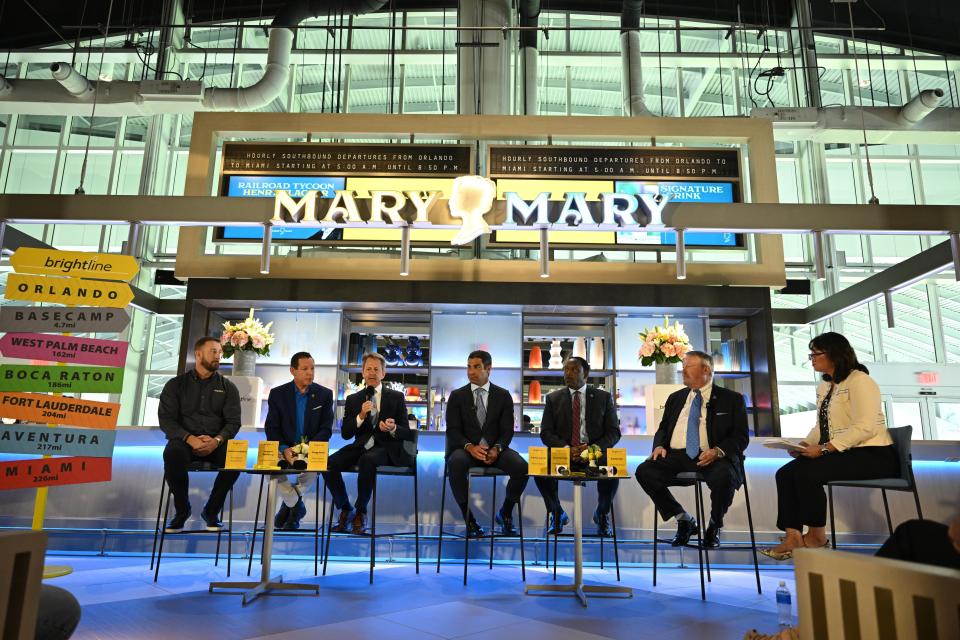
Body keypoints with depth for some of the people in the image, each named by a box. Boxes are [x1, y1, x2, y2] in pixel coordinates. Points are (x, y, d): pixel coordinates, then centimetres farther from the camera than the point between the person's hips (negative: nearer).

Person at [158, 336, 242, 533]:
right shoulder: (176, 384, 9)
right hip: (184, 440, 0)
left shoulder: (228, 387, 11)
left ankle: (211, 511, -9)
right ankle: (182, 510, -11)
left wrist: (216, 440, -18)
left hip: (216, 443, 1)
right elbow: (166, 419, -1)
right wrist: (190, 438, -18)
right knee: (172, 453, -36)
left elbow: (233, 422, 3)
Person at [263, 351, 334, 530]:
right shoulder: (278, 394, 3)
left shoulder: (324, 394, 2)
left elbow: (326, 429, -2)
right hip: (284, 449, 1)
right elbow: (271, 428, -1)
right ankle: (296, 504, -2)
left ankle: (289, 503, -2)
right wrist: (284, 449, -20)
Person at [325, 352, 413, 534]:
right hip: (361, 446, 3)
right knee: (329, 463, -23)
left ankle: (360, 512, -16)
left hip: (386, 448, -3)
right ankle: (345, 509, -1)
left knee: (367, 460, -36)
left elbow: (406, 433, 3)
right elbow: (345, 434, 5)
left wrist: (393, 429, -20)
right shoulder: (353, 399, 14)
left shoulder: (396, 398, 7)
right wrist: (360, 416, -12)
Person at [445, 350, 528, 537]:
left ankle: (505, 513, 1)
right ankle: (468, 518, -16)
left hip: (495, 449, 1)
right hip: (466, 449, -1)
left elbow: (507, 430, 2)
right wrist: (470, 447, -21)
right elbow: (452, 430, -2)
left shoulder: (503, 395, 7)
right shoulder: (457, 396, 6)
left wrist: (496, 449, -19)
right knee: (456, 464, -36)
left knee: (522, 467, -27)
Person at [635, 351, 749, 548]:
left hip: (712, 458, -3)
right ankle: (684, 520, 0)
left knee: (723, 476, -37)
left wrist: (717, 451, -17)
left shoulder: (732, 399, 9)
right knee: (644, 471, -23)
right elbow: (663, 428, 24)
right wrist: (659, 446, 0)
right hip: (676, 456, 4)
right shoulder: (675, 398, 22)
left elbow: (741, 436, 2)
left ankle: (714, 526, -2)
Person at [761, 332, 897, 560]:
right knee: (785, 473, -12)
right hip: (841, 454, 9)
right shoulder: (824, 387, 16)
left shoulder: (859, 381, -12)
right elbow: (821, 426, 16)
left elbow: (865, 427, -23)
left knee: (806, 472, -27)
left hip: (872, 455, -8)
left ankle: (817, 535, -8)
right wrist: (805, 445, -4)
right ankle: (793, 536, -15)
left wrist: (824, 449, -26)